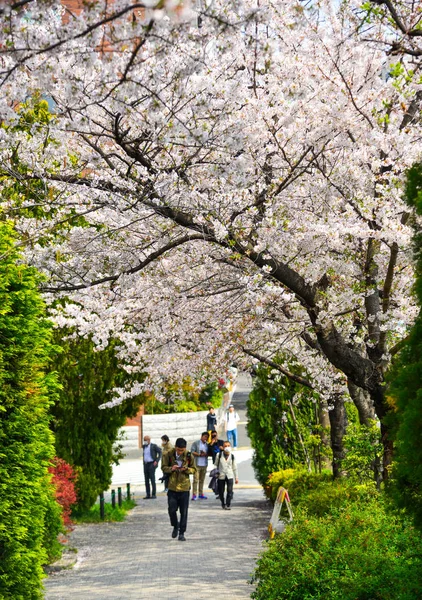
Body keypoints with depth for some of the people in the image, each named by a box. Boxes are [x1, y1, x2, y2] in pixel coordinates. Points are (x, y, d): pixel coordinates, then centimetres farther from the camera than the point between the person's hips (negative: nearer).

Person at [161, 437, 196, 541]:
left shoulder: (189, 456, -3)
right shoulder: (169, 455, -5)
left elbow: (194, 470, 5)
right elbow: (164, 468, 2)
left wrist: (186, 469, -17)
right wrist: (171, 468, -19)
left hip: (184, 487, 0)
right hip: (172, 487, 0)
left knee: (184, 512, 3)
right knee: (172, 510, -1)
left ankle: (182, 533, 14)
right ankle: (175, 526, 27)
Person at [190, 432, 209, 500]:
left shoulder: (207, 445, 16)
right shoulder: (196, 443, 2)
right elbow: (192, 452, -7)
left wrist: (206, 454, -6)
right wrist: (199, 454, -15)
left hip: (204, 464, 5)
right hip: (197, 464, -5)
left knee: (202, 480, 8)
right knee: (196, 479, -9)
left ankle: (201, 494, 12)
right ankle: (194, 495, -11)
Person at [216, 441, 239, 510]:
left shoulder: (232, 456, 3)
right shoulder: (219, 455, -2)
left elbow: (234, 468, 10)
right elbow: (216, 464, 11)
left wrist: (236, 478, 10)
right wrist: (217, 472, 6)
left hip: (230, 476, 0)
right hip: (221, 476, 0)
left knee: (230, 491, -13)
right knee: (221, 491, 7)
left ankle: (227, 505, -6)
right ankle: (223, 503, 30)